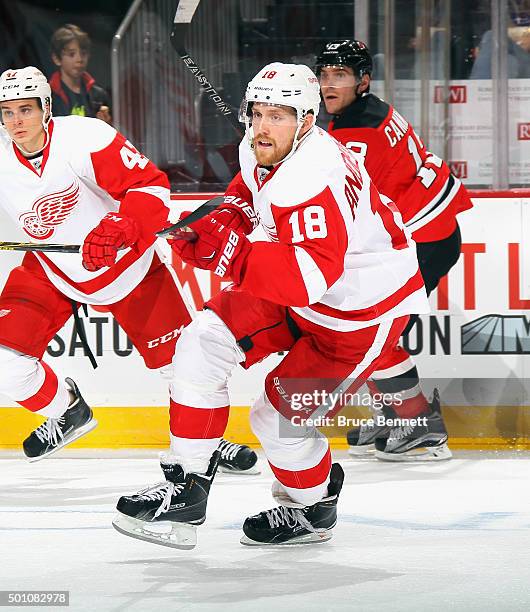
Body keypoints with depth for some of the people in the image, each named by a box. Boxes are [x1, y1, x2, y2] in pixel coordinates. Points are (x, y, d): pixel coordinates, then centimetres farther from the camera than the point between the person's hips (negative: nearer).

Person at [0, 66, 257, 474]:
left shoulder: (84, 139, -27)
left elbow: (152, 186, -29)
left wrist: (118, 228, -45)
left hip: (125, 261, -3)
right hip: (50, 270, 3)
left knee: (179, 356, 1)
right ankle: (68, 411, 17)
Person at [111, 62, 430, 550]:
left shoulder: (314, 177, -34)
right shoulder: (260, 151, -6)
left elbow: (312, 276, -42)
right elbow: (247, 198, 15)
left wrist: (231, 254, -47)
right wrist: (223, 221, -8)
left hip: (363, 310, -9)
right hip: (292, 291, 9)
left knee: (278, 418, -6)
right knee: (204, 341, -7)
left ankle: (313, 508, 25)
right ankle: (185, 489, -3)